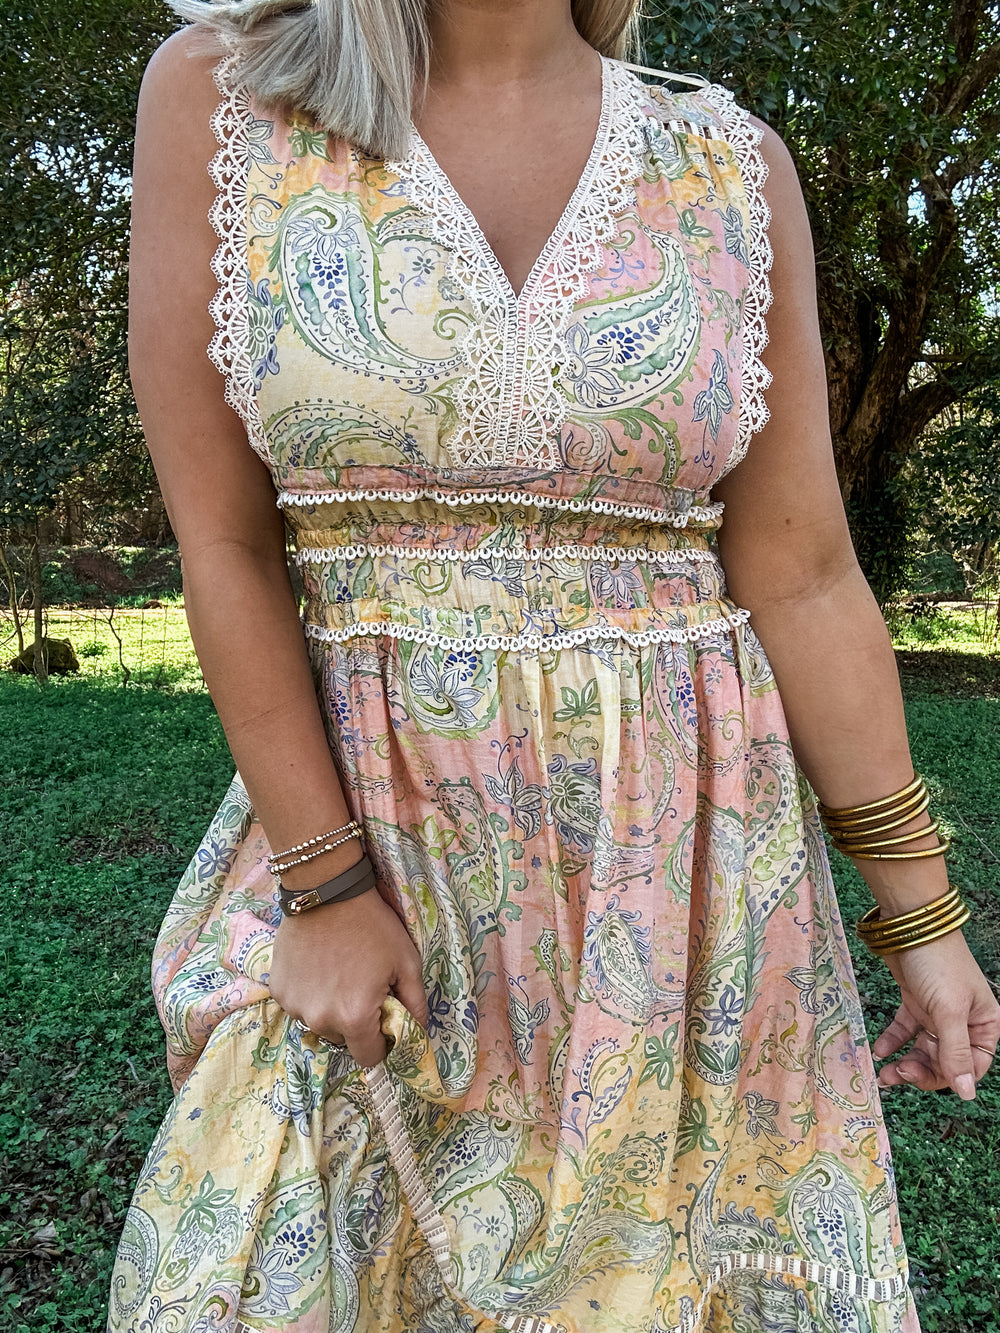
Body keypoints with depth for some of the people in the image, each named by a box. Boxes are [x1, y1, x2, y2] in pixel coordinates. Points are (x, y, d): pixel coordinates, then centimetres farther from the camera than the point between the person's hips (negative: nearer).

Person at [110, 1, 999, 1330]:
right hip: (374, 833, 0)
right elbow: (223, 542, -6)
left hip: (689, 862, 2)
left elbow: (802, 579, -1)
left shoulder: (738, 167, 0)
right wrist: (323, 883, -9)